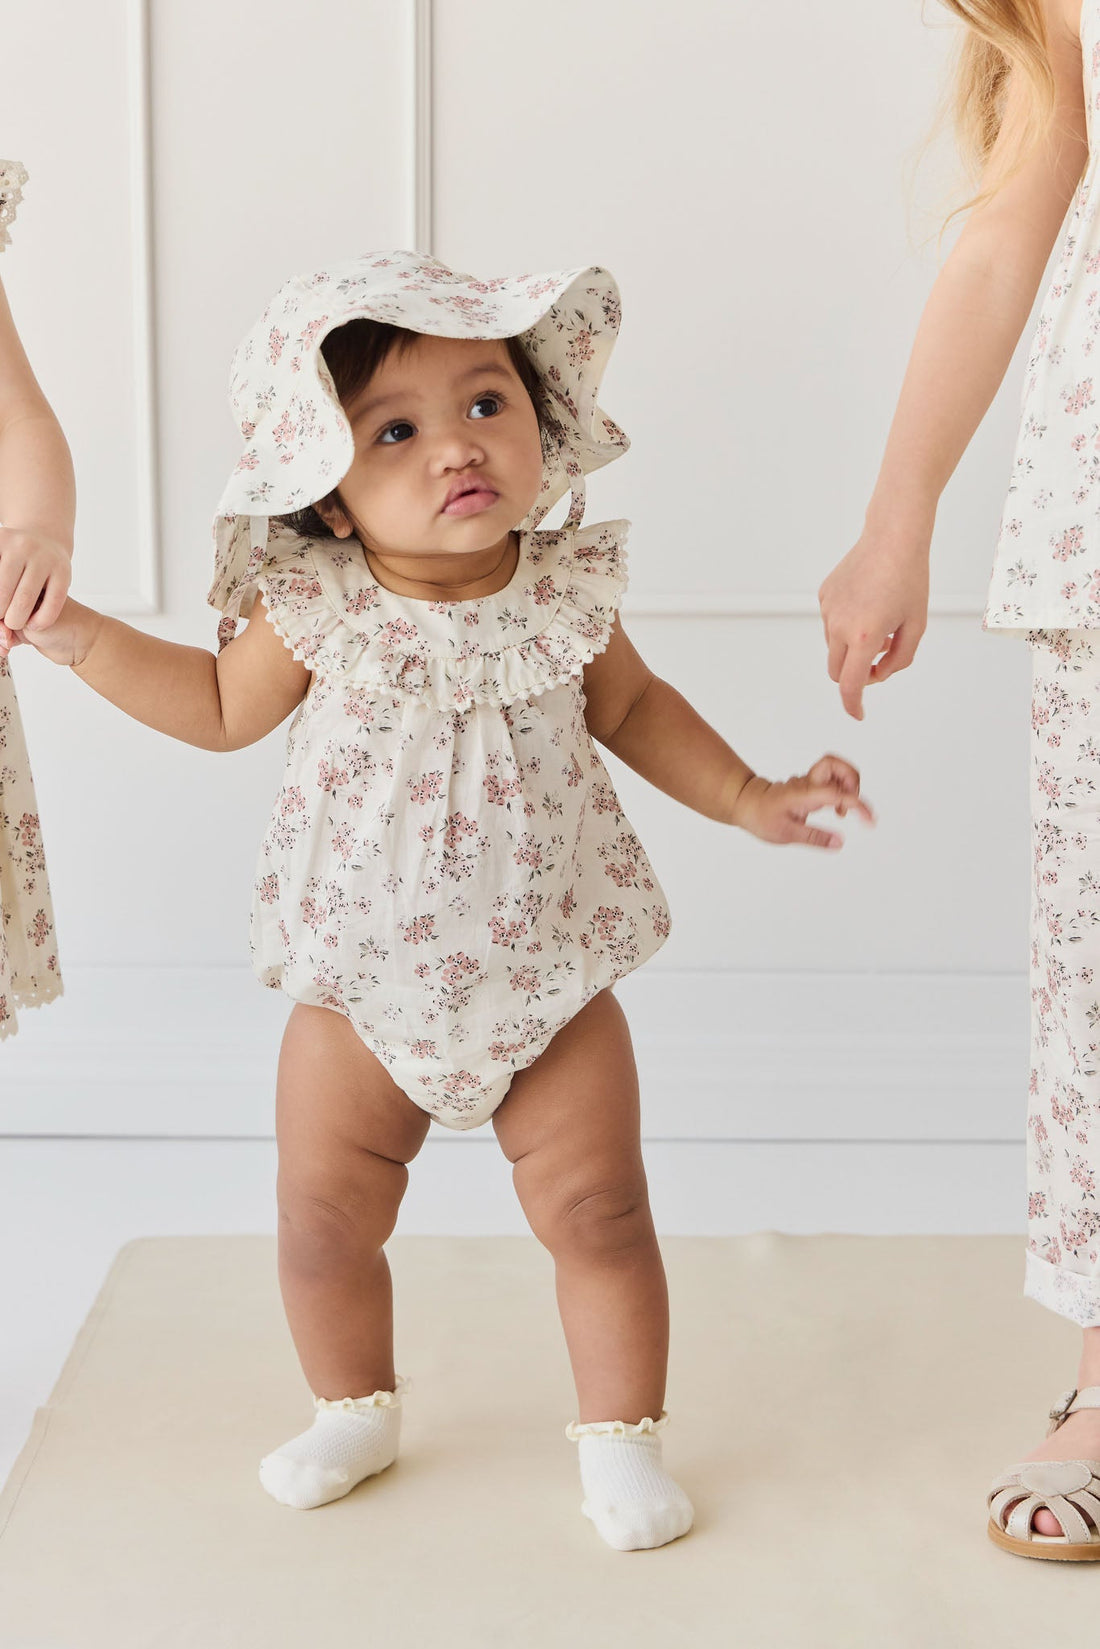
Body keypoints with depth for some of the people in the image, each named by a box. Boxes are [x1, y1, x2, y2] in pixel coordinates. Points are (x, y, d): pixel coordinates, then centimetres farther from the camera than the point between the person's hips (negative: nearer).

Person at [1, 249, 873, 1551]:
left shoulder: (567, 591, -10)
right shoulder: (315, 611, -13)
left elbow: (630, 707, 11)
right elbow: (223, 708, 6)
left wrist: (750, 798, 6)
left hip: (552, 979, 0)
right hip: (362, 987, 0)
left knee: (597, 1213, 3)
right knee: (323, 1220, 9)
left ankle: (621, 1435, 24)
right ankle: (354, 1410, 35)